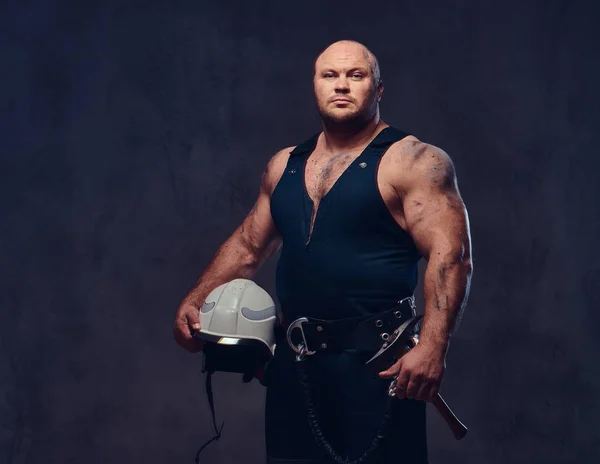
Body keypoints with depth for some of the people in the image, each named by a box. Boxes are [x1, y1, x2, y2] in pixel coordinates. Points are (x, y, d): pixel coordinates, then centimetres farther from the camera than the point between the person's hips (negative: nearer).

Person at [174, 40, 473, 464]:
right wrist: (196, 301, 11)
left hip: (376, 364, -6)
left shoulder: (412, 162, -7)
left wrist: (432, 347, -26)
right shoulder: (284, 166, 14)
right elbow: (247, 245, 24)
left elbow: (450, 256, -15)